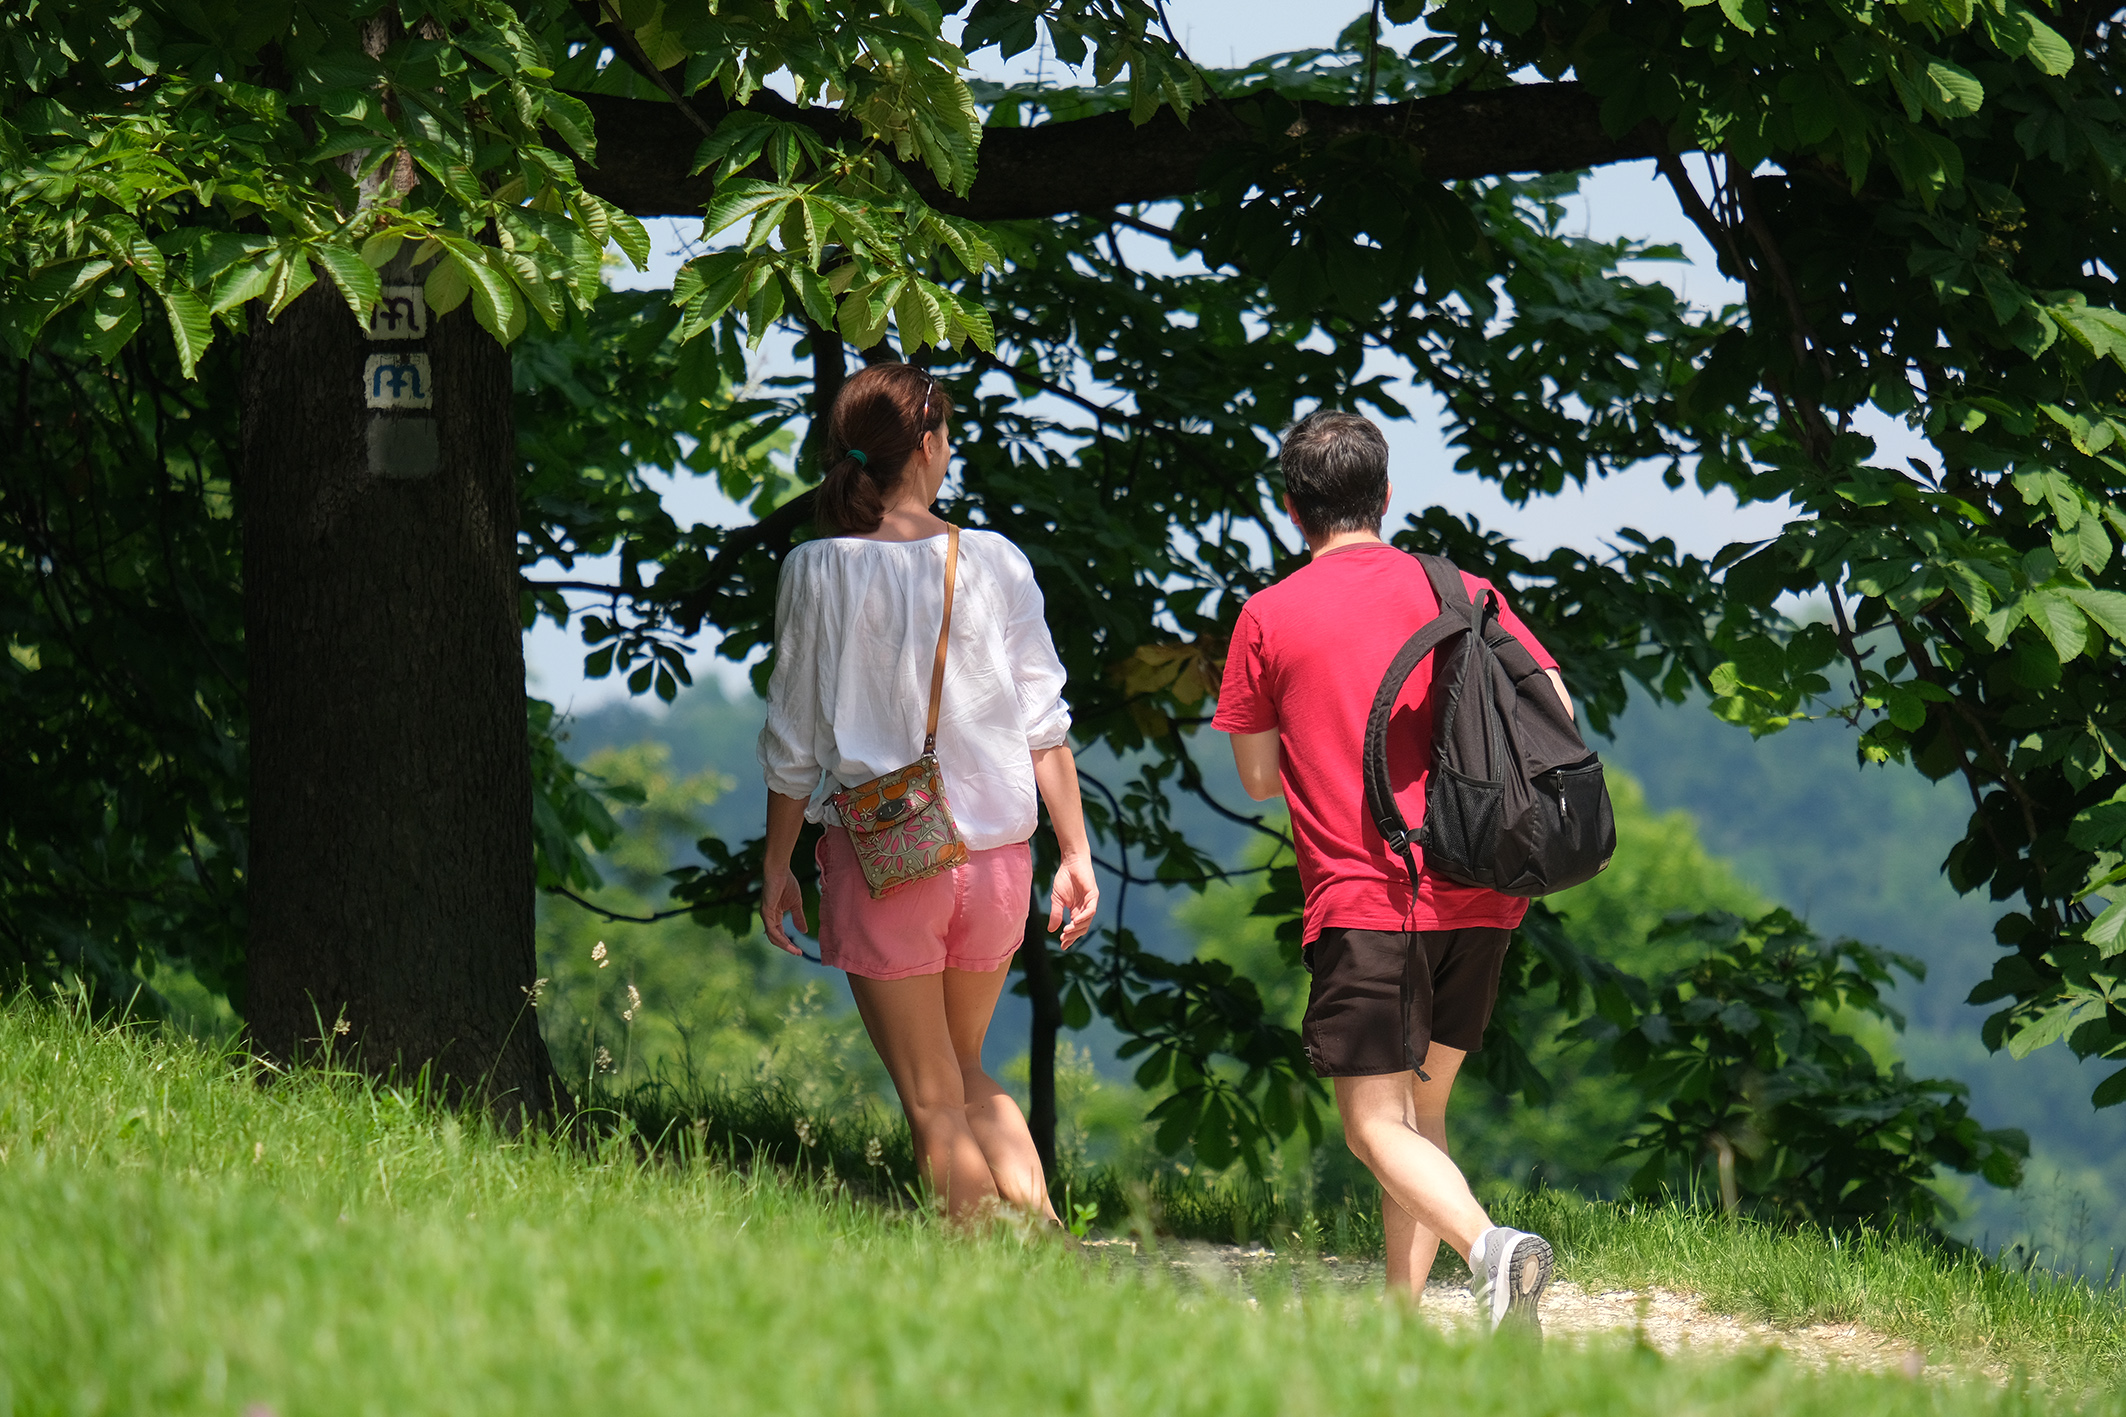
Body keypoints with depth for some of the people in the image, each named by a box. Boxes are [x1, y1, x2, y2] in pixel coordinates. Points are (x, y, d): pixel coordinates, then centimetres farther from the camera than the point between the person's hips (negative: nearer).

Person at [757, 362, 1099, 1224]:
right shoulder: (996, 563, -2)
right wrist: (1076, 852, 8)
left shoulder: (818, 573, -7)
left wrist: (777, 865, 8)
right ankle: (1043, 1235, 3)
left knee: (933, 1104, 5)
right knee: (966, 1074, 21)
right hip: (997, 852, 3)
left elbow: (795, 741, -3)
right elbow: (1044, 725, 1)